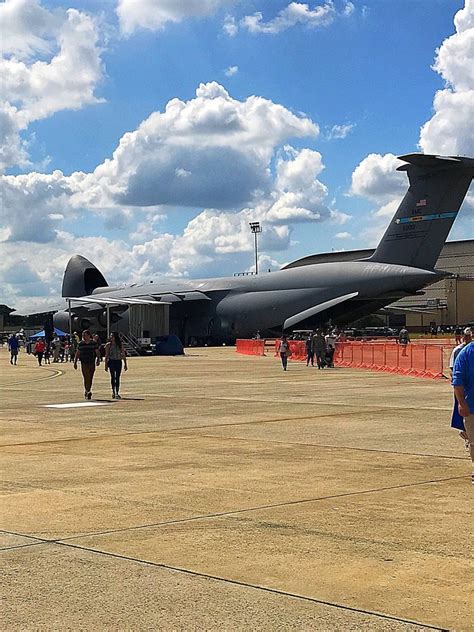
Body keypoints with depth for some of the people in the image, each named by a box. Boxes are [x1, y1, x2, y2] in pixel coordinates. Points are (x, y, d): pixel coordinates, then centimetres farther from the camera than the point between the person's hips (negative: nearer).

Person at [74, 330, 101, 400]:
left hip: (92, 363, 1)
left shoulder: (94, 343, 3)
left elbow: (97, 352, 4)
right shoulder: (80, 344, 5)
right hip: (84, 363, -1)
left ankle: (87, 392, 18)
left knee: (90, 379, 5)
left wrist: (98, 360, -12)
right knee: (86, 378, -13)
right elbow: (77, 353, 11)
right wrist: (75, 362, 7)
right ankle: (87, 392, -16)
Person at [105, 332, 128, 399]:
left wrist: (125, 364, 4)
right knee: (113, 377, 2)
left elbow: (123, 355, 7)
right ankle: (113, 392, 13)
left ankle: (117, 393, 1)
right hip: (111, 361, -1)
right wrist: (106, 365, 0)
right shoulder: (108, 345, 1)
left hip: (118, 362, 1)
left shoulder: (120, 344, 3)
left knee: (117, 378, -1)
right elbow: (106, 355, 4)